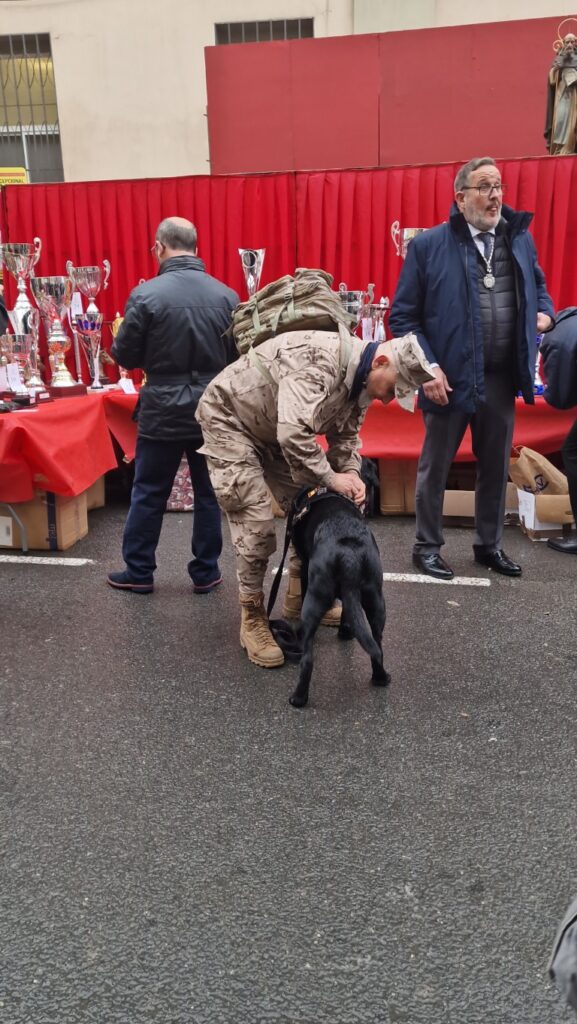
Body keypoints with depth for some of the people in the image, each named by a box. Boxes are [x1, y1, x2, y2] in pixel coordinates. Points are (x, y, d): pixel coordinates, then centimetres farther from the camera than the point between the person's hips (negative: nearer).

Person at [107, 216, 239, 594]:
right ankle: (206, 572, 22)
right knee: (210, 493, 13)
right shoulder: (227, 295, -4)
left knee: (149, 494, 11)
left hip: (163, 410, -2)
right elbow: (238, 355, 2)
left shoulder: (146, 294, -12)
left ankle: (139, 572, 22)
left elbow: (124, 356, -5)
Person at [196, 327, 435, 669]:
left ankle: (300, 598, 25)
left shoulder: (360, 378, -6)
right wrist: (330, 477, -33)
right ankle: (252, 619, 2)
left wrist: (351, 474, -17)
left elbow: (346, 435, 2)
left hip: (273, 431, 9)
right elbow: (293, 433, -45)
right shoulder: (317, 358, -36)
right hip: (228, 418, -9)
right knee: (257, 522, -14)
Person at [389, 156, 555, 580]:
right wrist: (427, 367, -16)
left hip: (501, 377, 5)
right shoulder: (429, 245, -7)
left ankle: (489, 544, 33)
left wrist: (544, 311, 0)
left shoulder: (519, 237, 7)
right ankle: (427, 546, 24)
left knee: (496, 466, 15)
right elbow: (403, 315, -7)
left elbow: (537, 283, 23)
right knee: (435, 467, 8)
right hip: (450, 378, -4)